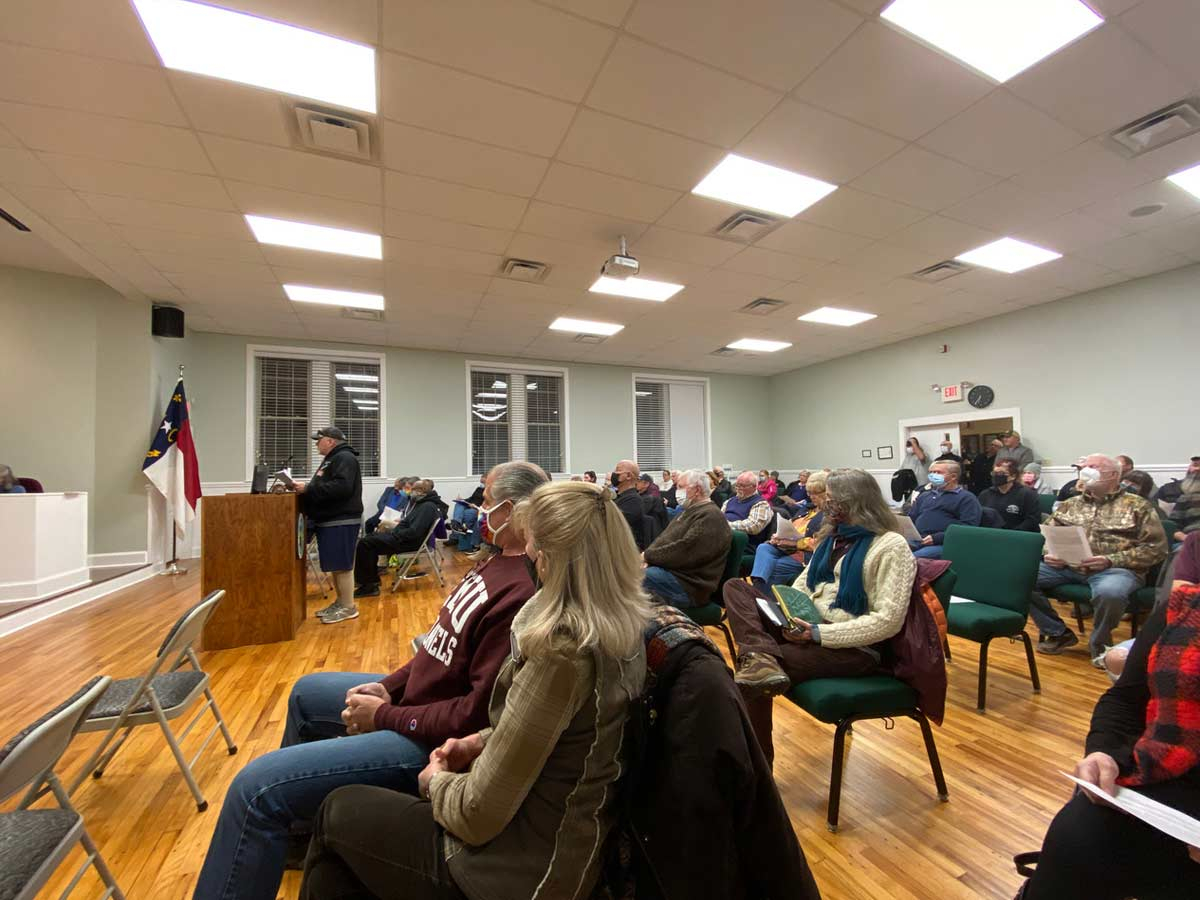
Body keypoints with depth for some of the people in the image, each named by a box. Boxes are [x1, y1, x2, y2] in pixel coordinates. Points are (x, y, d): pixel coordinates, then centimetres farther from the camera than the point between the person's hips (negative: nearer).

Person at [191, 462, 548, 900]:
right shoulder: (500, 560, 0)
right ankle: (291, 826, 51)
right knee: (306, 692, 28)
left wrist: (385, 717, -17)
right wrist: (388, 686, 1)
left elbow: (477, 715, -29)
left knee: (256, 788, -15)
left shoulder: (520, 594, -32)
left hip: (434, 738, -10)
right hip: (416, 691, 10)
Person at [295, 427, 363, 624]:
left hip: (341, 521, -10)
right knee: (334, 565, 14)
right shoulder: (332, 459, 21)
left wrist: (308, 489, -22)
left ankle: (348, 607, 2)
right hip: (330, 520, 11)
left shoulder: (345, 458, -13)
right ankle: (340, 602, 24)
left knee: (342, 565, -6)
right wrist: (305, 488, 6)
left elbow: (342, 487, -26)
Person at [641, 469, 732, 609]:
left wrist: (648, 556, -13)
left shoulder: (710, 517, -12)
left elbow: (683, 551, -22)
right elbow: (663, 539, 17)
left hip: (688, 584, -10)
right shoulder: (689, 511, 22)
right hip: (669, 569, 10)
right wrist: (648, 557, -2)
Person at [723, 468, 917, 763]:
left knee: (752, 678, -26)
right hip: (808, 625, 8)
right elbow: (805, 581, 18)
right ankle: (762, 658, -38)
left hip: (853, 647, -8)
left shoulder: (891, 546, -10)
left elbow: (888, 620, -18)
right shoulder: (833, 535, 15)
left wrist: (819, 634, -22)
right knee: (735, 587, -12)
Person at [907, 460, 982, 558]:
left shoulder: (967, 498, 10)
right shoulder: (924, 495, 30)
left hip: (943, 543, -5)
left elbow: (968, 527, -5)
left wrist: (936, 538, -16)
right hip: (915, 540, 5)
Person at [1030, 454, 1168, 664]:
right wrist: (1048, 554, -3)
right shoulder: (1069, 504, 20)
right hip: (1066, 566, 4)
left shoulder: (1137, 505, 9)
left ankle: (1099, 643, -6)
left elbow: (1156, 548, 1)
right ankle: (1058, 633, -1)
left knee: (1109, 592, -40)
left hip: (1116, 568, -3)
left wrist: (1111, 560, -15)